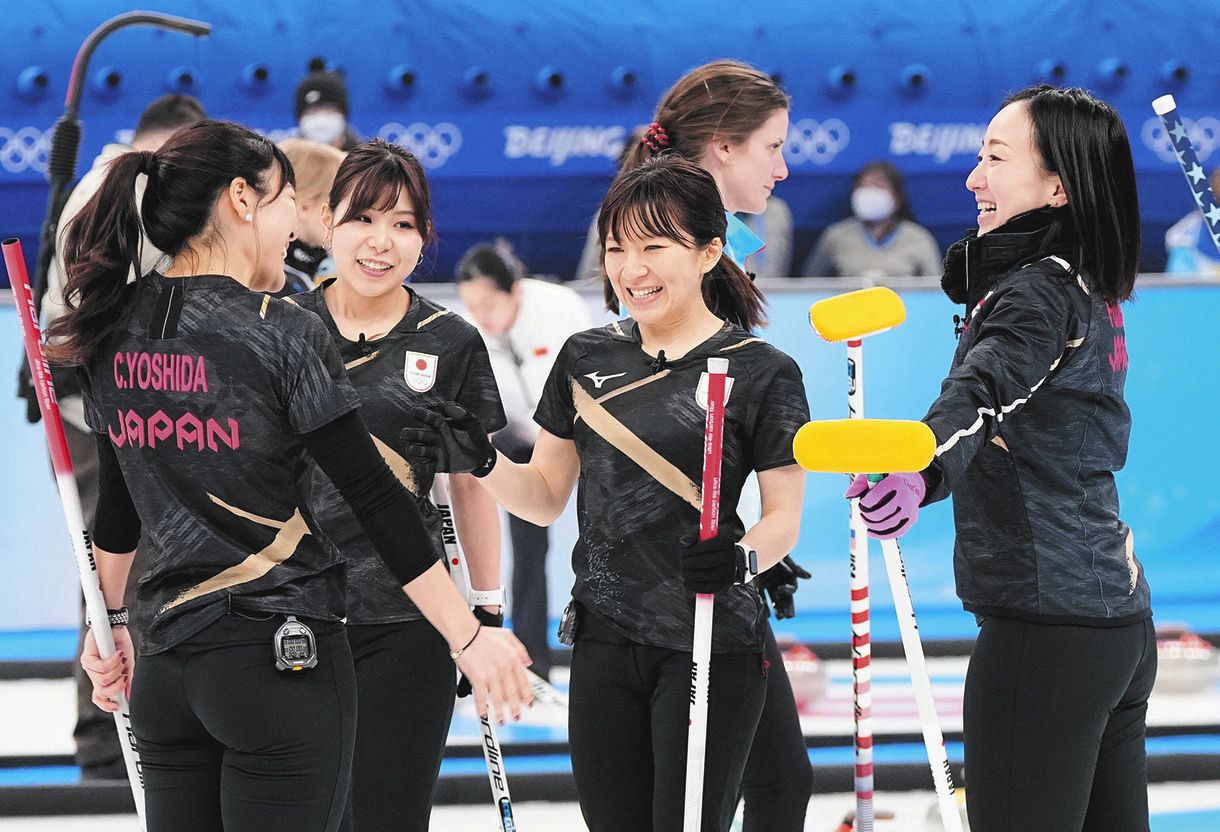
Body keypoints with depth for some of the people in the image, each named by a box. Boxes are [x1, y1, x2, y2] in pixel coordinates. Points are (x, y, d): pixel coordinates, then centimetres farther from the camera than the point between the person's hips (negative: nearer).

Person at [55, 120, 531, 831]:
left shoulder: (115, 333, 6)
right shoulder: (282, 333, -11)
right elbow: (376, 498, -11)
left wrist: (111, 618, 32)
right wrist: (470, 637, -7)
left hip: (166, 665, 6)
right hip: (282, 657, -6)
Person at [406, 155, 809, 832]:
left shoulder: (762, 373, -6)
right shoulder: (587, 358, 7)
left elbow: (783, 519, -4)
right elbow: (544, 496, 13)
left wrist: (742, 555, -25)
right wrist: (482, 461, -6)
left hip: (712, 646, -4)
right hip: (605, 643, 4)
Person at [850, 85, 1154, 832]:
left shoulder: (1035, 291, -14)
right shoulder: (1090, 294, 15)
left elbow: (984, 390, -35)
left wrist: (919, 469, -52)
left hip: (1046, 626, -10)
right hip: (1120, 620, 10)